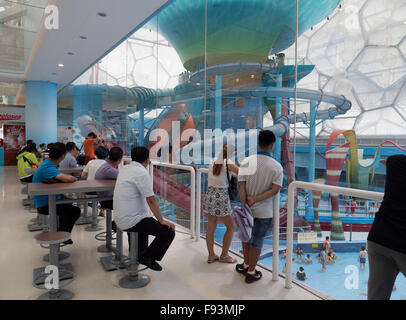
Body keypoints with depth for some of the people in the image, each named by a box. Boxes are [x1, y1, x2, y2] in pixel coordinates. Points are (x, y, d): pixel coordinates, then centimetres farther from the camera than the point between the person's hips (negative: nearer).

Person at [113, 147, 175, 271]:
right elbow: (151, 200, -17)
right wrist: (161, 220, -11)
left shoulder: (124, 169, 8)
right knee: (169, 232, -9)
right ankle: (148, 257, 5)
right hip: (131, 221, -10)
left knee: (146, 220, 38)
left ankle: (138, 253, 41)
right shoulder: (142, 173, -18)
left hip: (119, 218, 10)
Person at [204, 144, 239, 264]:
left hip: (209, 195, 7)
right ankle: (224, 255, 19)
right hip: (221, 197, -7)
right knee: (231, 226, 11)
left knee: (211, 227, 14)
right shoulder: (228, 163, -9)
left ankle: (211, 255, 25)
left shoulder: (214, 161, 9)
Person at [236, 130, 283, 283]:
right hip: (264, 211, -2)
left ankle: (246, 265, 40)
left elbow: (241, 185, -11)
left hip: (247, 208, 2)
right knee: (257, 241, 11)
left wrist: (245, 206, -9)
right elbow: (275, 189, -17)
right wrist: (255, 199, -16)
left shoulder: (247, 162, -7)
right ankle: (251, 272, 25)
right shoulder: (277, 166, -10)